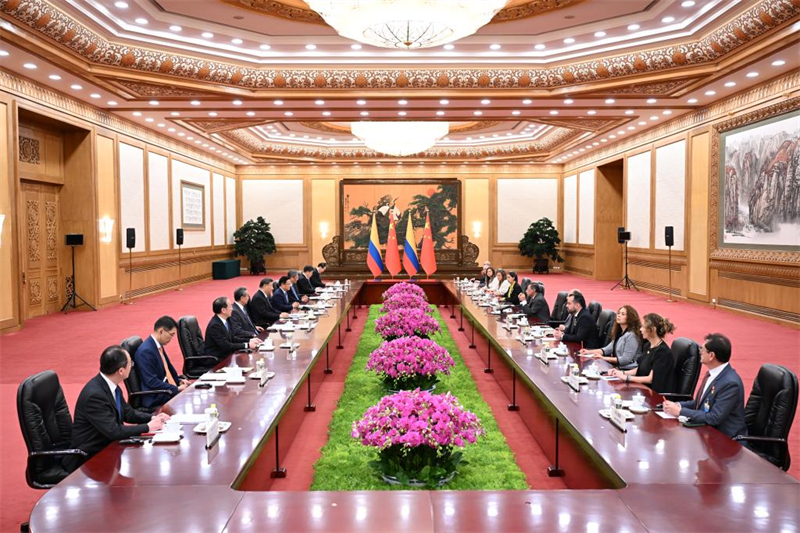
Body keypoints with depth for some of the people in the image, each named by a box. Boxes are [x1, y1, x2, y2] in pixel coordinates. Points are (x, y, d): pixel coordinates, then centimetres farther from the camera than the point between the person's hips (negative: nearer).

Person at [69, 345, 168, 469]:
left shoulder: (111, 384, -1)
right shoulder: (94, 394, -27)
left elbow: (127, 412, 12)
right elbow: (113, 431, -26)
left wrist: (152, 418, -2)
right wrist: (147, 427, -18)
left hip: (109, 444, 8)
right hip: (90, 456, -8)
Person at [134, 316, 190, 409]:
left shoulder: (159, 346, 10)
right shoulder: (146, 351, -18)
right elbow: (151, 381, -20)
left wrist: (179, 380, 7)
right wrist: (176, 389, -21)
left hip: (167, 389, 9)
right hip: (154, 398, -9)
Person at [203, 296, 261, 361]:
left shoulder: (225, 320, 4)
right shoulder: (215, 325, -21)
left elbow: (232, 339, 10)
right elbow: (226, 346, -22)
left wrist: (250, 341, -2)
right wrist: (247, 345, -18)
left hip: (225, 354, 8)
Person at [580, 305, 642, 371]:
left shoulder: (631, 335, -15)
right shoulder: (619, 333, 16)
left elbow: (626, 359, -18)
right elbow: (609, 348, 10)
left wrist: (604, 358, -21)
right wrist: (590, 352, -1)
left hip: (628, 370, -9)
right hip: (618, 367, 9)